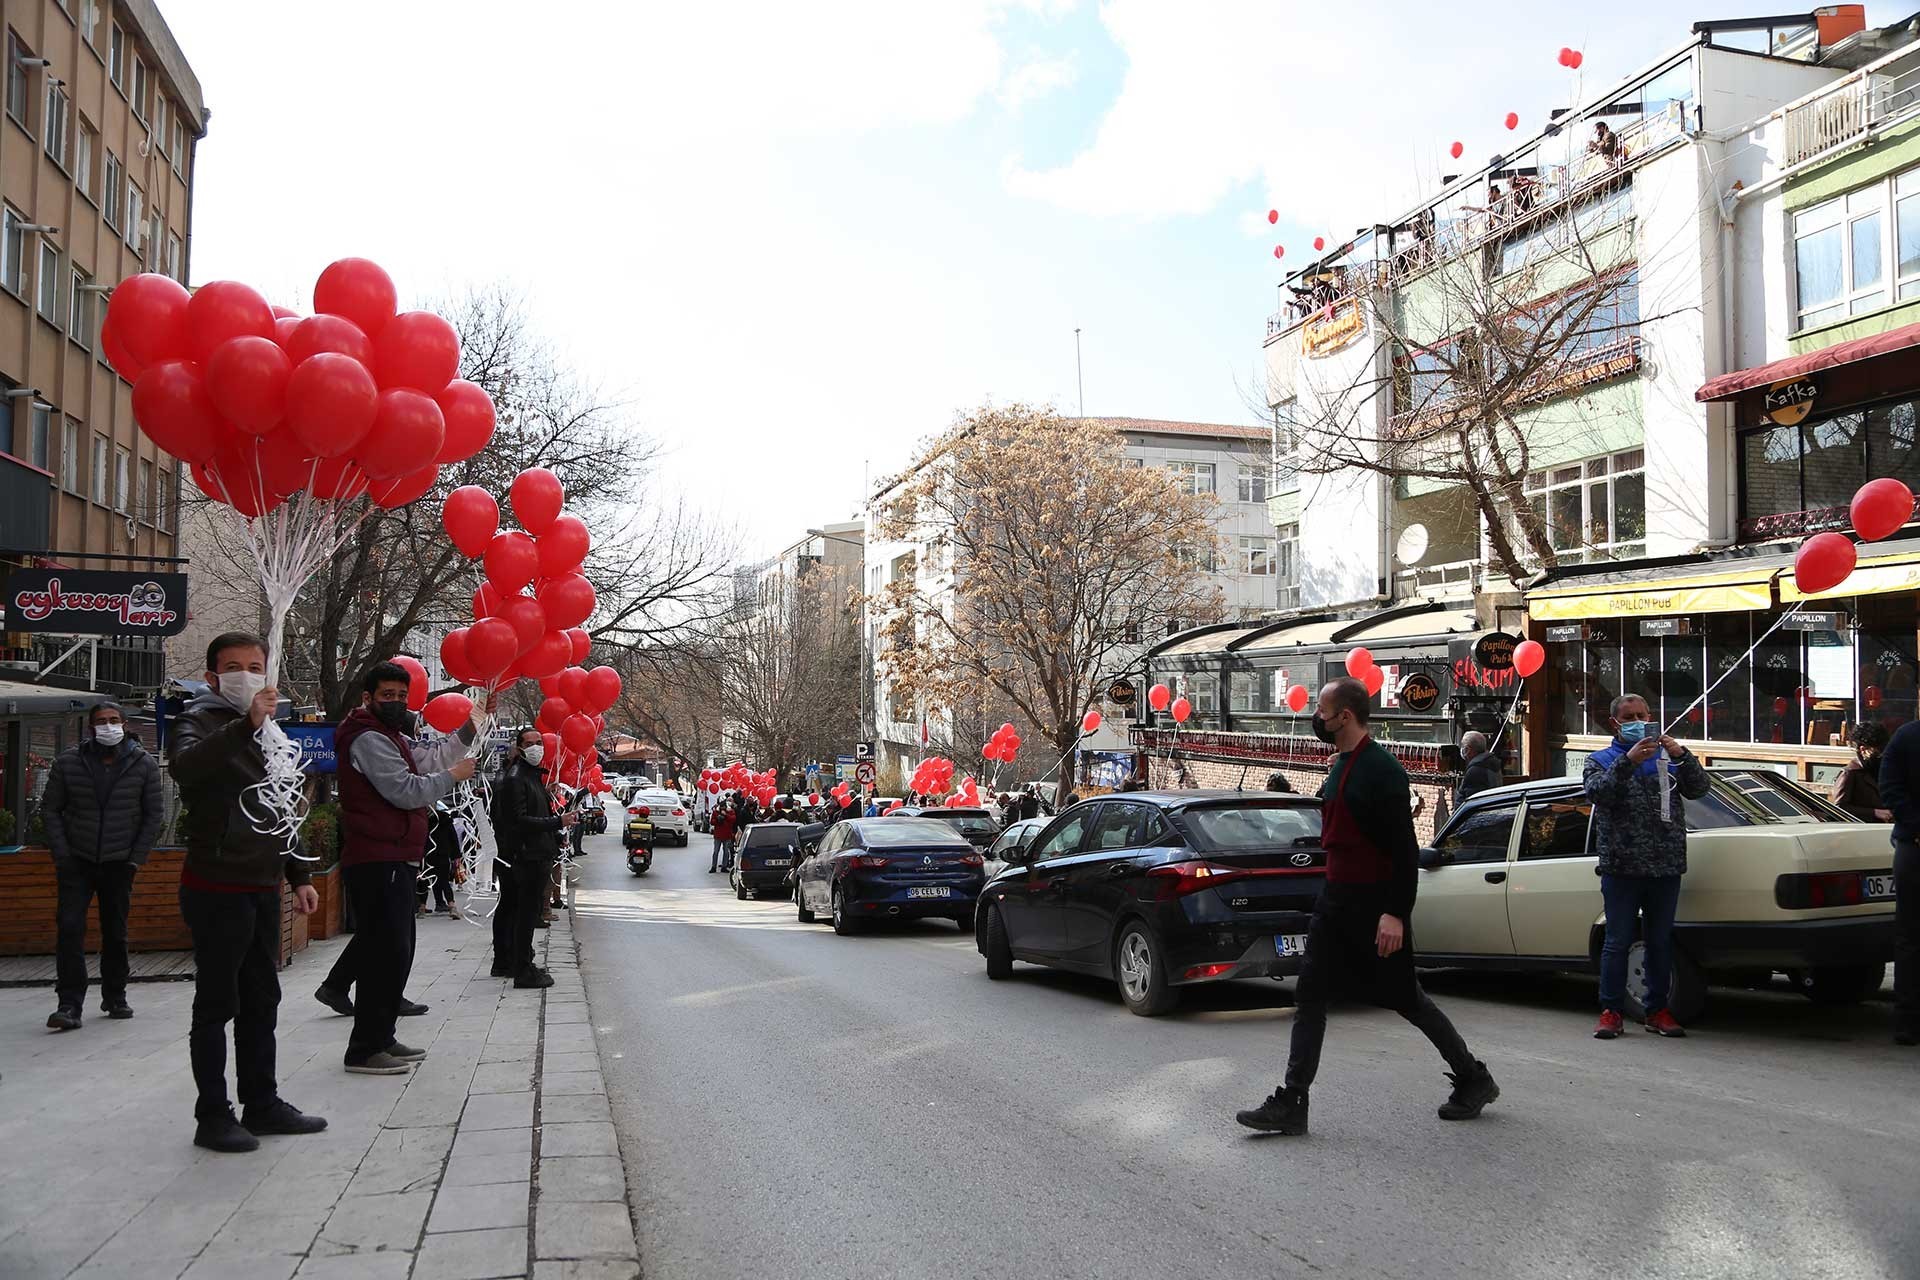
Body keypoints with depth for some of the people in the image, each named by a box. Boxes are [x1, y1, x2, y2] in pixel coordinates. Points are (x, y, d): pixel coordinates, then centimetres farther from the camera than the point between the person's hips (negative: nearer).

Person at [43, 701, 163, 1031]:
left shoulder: (144, 764, -1)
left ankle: (115, 998, 22)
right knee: (70, 929, -10)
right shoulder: (68, 762, -2)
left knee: (116, 933, 8)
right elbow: (51, 809, 3)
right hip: (77, 861, 0)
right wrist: (61, 856, -5)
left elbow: (153, 814, 3)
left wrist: (137, 858, -3)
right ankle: (69, 1005, -8)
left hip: (119, 863, 1)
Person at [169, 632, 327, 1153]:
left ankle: (262, 1103, 23)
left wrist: (298, 875, 21)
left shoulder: (265, 729, 18)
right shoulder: (202, 718, -7)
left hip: (262, 887, 8)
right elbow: (184, 766, -33)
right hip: (217, 888, -8)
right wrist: (247, 725, -41)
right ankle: (213, 1116, 8)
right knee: (217, 1002, -1)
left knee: (261, 999, 13)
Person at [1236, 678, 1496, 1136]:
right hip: (1337, 899, 9)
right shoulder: (1339, 766, 11)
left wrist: (1395, 913, -26)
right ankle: (1291, 1105, 5)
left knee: (1404, 998, 4)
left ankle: (1474, 1080, 25)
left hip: (1375, 902, -9)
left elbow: (1405, 847, -22)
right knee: (1309, 995, 3)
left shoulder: (1381, 769, -18)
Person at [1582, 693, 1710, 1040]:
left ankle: (1658, 1010, 19)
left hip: (1666, 867, 3)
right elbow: (1596, 791, -14)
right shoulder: (1601, 760, 6)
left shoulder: (1667, 757, 13)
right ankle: (1610, 1011, 6)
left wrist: (1682, 755, -17)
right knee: (1618, 942, 0)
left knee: (1661, 942, 10)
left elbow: (1698, 788, 1)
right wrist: (1628, 761, -26)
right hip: (1621, 868, -3)